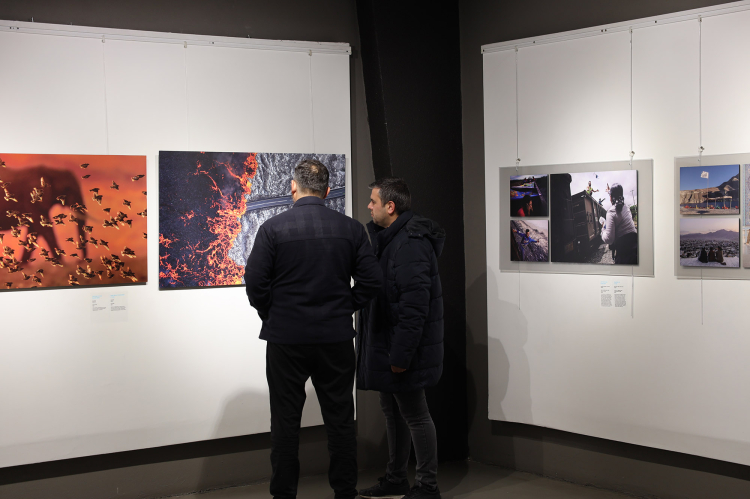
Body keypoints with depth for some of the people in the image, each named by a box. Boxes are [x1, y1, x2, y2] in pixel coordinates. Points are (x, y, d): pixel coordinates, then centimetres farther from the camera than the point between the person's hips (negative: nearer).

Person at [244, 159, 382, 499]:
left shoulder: (273, 228, -7)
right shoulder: (351, 229, -1)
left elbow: (255, 282, -9)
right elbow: (372, 279, -2)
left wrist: (271, 314, 6)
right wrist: (344, 308, 10)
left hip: (286, 339, -2)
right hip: (337, 339, 2)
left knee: (285, 421, 9)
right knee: (340, 420, 12)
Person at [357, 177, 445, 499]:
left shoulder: (411, 243, -20)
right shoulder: (388, 238, 13)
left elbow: (415, 303, -24)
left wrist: (401, 353, -24)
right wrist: (387, 351, 16)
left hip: (405, 346, -10)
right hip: (387, 343, 10)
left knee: (414, 415, 1)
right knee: (393, 412, 17)